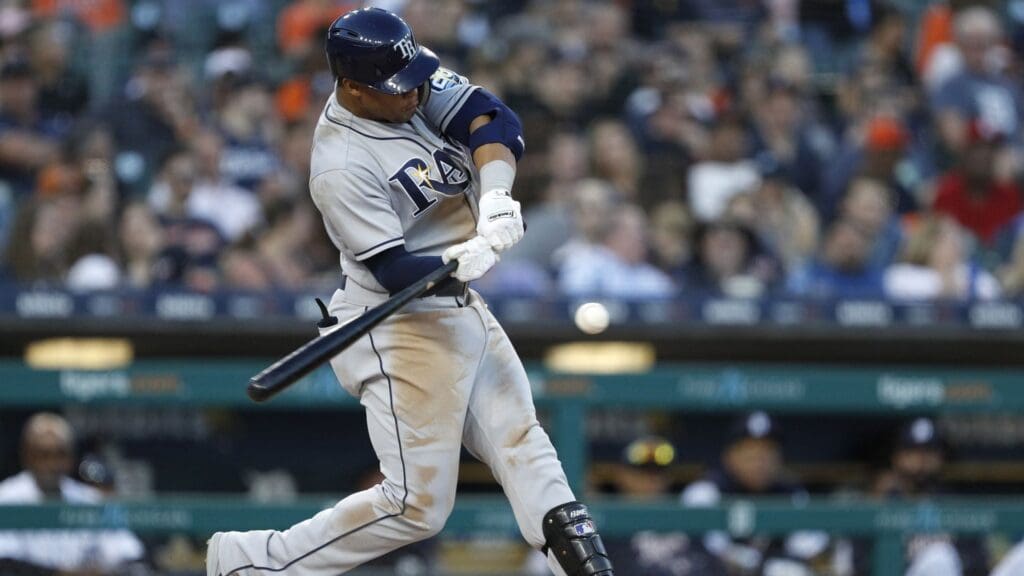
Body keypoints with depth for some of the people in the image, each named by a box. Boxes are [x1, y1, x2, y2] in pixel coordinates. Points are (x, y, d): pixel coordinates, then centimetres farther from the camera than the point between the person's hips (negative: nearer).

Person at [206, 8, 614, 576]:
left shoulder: (414, 77, -4)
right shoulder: (342, 167, -25)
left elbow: (492, 120, -11)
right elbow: (395, 271, -26)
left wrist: (495, 194, -29)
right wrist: (459, 264, -45)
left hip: (461, 309, 9)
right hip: (398, 329, -8)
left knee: (521, 440, 7)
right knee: (417, 504, -6)